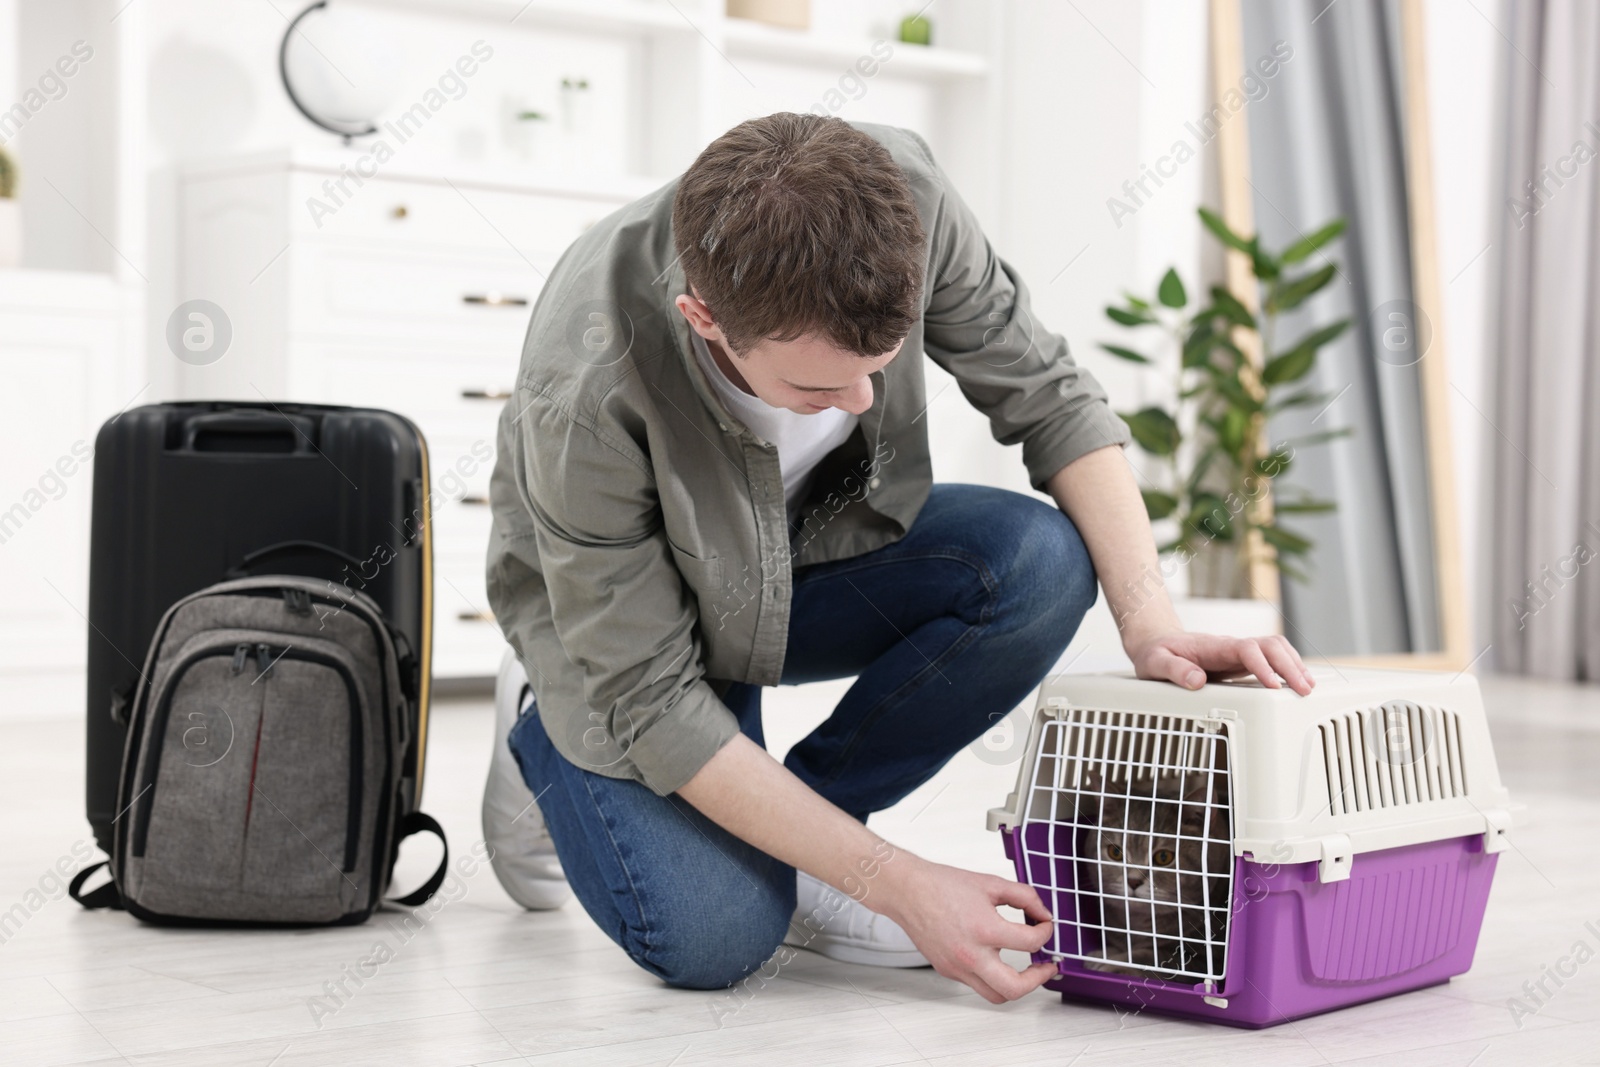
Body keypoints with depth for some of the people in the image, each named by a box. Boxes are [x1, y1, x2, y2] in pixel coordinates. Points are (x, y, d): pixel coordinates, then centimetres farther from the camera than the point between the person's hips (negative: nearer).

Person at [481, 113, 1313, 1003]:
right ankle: (545, 736, 8)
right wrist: (898, 885, -31)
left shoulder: (901, 194, -29)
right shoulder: (582, 399, -39)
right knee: (712, 940, -25)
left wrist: (1151, 619, -26)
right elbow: (651, 703, -30)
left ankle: (799, 834, -6)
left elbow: (1045, 393, -14)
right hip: (634, 609, -4)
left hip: (818, 542, 4)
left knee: (1040, 561, -26)